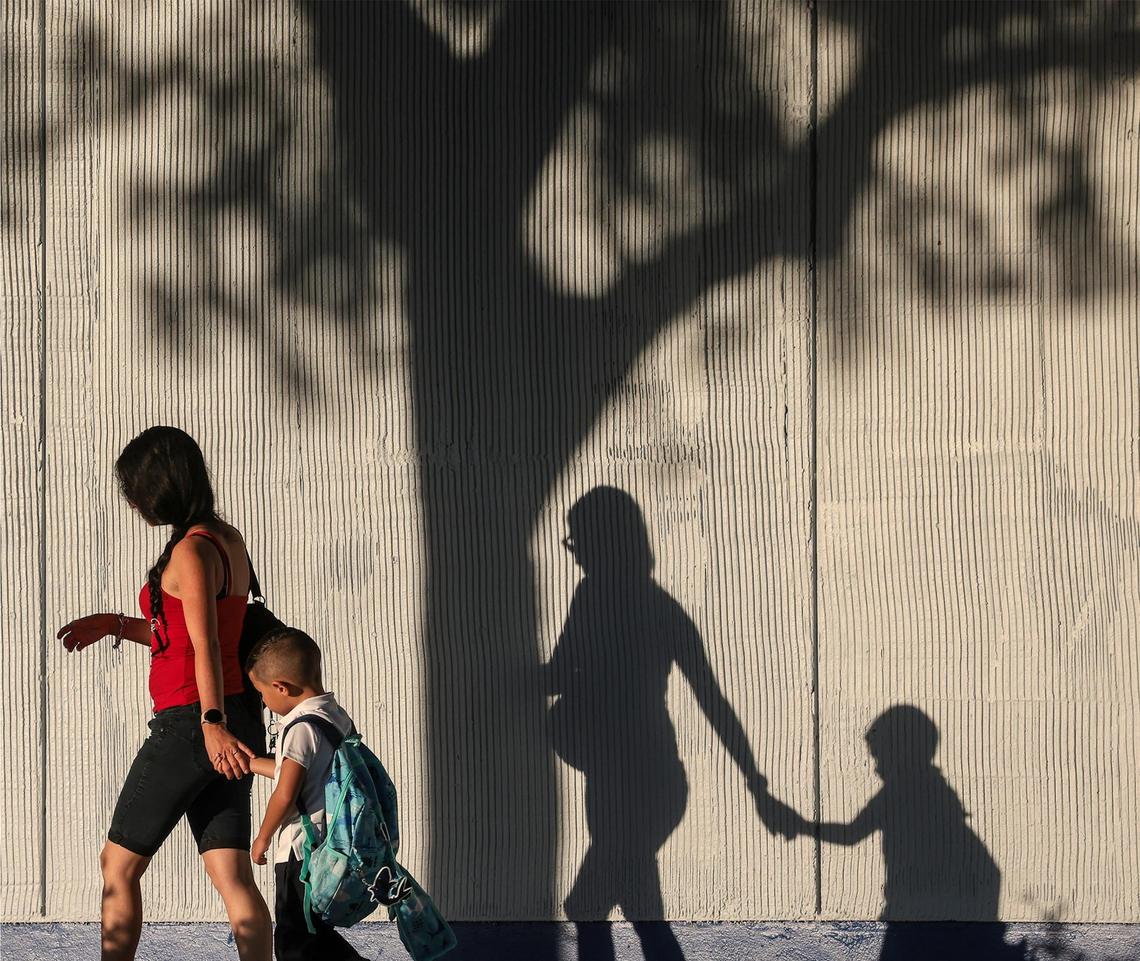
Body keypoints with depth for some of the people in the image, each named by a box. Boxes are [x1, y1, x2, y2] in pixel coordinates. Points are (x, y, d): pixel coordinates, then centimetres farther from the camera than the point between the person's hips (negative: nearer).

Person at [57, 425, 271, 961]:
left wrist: (211, 724, -33)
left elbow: (205, 646, -24)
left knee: (119, 865, 6)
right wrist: (116, 625, 21)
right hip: (239, 721, 9)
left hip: (189, 723, -9)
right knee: (232, 875, 3)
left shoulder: (192, 551, -12)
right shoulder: (227, 541, 15)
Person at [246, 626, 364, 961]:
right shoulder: (338, 717, 11)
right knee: (314, 934, 19)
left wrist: (264, 836, -5)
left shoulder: (301, 726, -17)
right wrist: (249, 763, 32)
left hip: (302, 852, -9)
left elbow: (285, 794, -20)